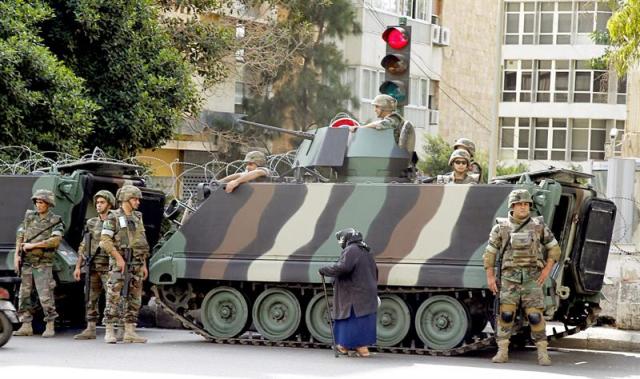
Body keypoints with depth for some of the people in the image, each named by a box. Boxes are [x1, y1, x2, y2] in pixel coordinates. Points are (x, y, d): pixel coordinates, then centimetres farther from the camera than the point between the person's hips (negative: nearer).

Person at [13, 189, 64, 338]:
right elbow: (20, 236, 11)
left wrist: (33, 245, -16)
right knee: (24, 295, 4)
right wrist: (16, 255, -1)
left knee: (45, 296, -8)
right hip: (26, 263, 5)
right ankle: (26, 326, 10)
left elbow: (55, 240, -18)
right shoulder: (29, 217, 10)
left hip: (43, 264, -5)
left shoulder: (55, 221, -4)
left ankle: (50, 327, 0)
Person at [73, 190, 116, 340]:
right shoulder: (91, 223, 14)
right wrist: (78, 266, 11)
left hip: (109, 267, -6)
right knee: (91, 299, 7)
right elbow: (83, 246, 17)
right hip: (93, 267, 6)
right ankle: (90, 330, 13)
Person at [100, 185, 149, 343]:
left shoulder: (138, 218, 15)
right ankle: (109, 332, -4)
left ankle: (130, 332, 11)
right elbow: (105, 241, -11)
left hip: (136, 264, 6)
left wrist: (144, 264, 14)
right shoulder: (113, 217, -4)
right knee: (113, 297, -7)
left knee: (134, 298, 6)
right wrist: (118, 257, -17)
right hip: (118, 263, -6)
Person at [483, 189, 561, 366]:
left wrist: (547, 268, 0)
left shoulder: (539, 226, 5)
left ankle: (542, 353, -1)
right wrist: (490, 277, 3)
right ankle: (502, 352, 2)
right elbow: (490, 253, 10)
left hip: (532, 278, 0)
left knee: (535, 316, -7)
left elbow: (554, 248, 12)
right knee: (506, 314, -6)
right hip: (509, 277, 0)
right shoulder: (501, 227, 5)